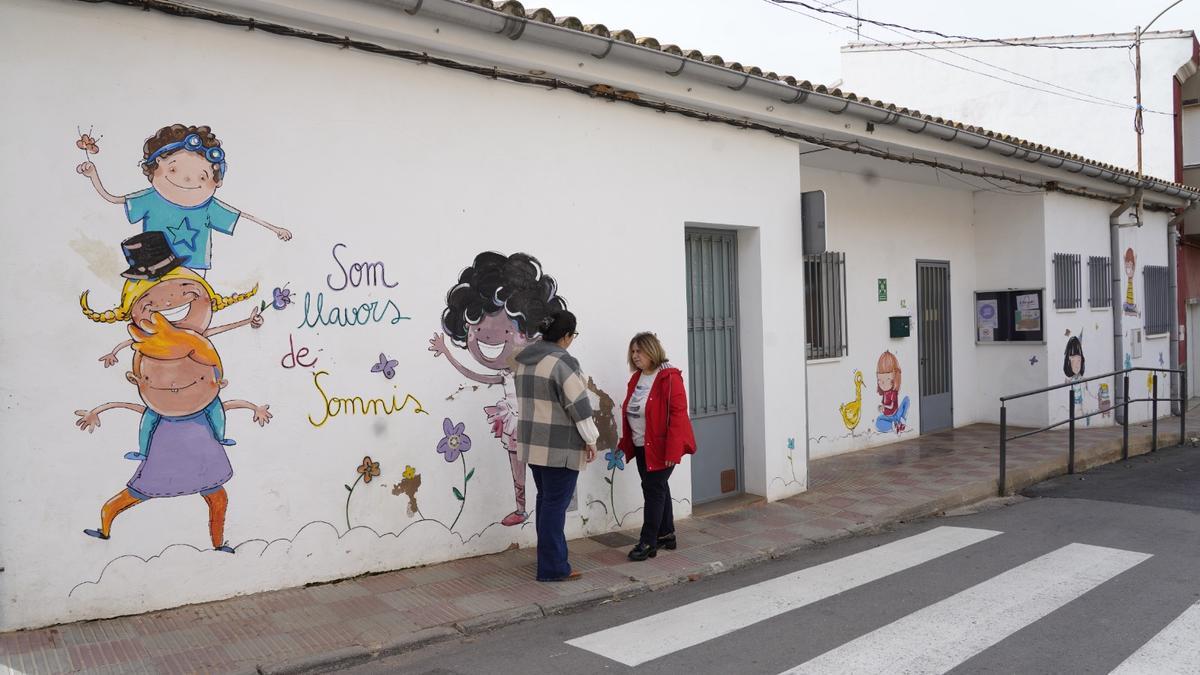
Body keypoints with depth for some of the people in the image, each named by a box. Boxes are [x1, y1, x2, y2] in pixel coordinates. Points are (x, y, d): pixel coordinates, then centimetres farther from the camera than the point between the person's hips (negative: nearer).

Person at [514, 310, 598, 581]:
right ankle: (553, 567, 3)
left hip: (532, 443, 9)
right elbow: (578, 404, -16)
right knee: (556, 504, -2)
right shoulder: (562, 361, -16)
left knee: (545, 500, 18)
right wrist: (590, 439, -7)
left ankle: (548, 558, 28)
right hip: (560, 447, -8)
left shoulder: (525, 360, 10)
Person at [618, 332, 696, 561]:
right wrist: (624, 444, 12)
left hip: (661, 447, -8)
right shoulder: (637, 378, 11)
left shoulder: (669, 377, -14)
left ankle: (648, 543, 2)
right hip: (641, 447, 8)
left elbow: (678, 413, -19)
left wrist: (673, 450, -23)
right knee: (657, 489, 15)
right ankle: (666, 534, 27)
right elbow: (629, 413, 16)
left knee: (653, 489, -5)